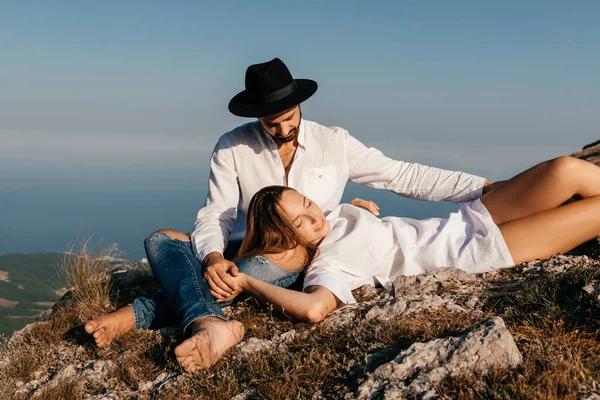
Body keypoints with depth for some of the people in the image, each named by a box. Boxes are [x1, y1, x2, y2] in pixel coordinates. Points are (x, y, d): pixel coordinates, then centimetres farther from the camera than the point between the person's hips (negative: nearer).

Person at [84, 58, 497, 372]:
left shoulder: (335, 143, -2)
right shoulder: (232, 148, -4)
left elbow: (404, 175, -1)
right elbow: (215, 215, -8)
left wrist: (485, 187, -7)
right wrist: (213, 257, -32)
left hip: (299, 262, -1)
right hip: (242, 254, 1)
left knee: (292, 254, -37)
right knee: (162, 239, -21)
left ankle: (140, 314, -41)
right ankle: (207, 323, -54)